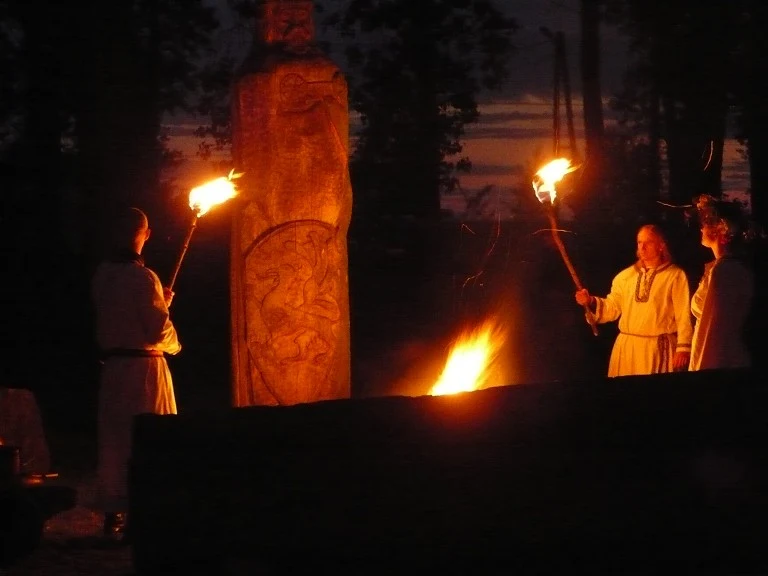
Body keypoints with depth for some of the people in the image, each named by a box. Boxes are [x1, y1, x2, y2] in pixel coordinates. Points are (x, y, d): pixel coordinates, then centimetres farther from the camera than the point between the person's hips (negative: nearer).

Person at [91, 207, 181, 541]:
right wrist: (173, 345, 4)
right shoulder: (142, 278, -16)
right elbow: (159, 329, -17)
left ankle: (113, 515, 14)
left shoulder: (102, 276, 5)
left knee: (113, 439, 10)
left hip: (112, 364, 7)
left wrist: (160, 302, 20)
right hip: (144, 365, -7)